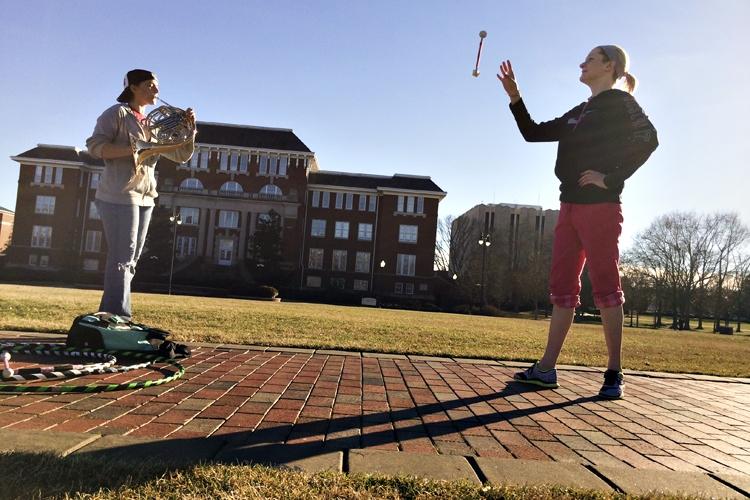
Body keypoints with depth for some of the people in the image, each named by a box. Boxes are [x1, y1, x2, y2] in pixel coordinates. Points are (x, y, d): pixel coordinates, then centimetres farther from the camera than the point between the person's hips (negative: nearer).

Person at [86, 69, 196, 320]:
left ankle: (109, 315, 16)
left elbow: (182, 155, 15)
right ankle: (119, 317, -7)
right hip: (119, 195, -8)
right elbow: (94, 146, -11)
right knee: (122, 259, -10)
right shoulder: (117, 112, -1)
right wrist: (136, 149, -22)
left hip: (144, 197, 8)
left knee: (129, 261, 8)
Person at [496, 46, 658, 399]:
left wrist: (611, 178, -17)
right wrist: (514, 97, 13)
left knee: (605, 286, -5)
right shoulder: (578, 113, 22)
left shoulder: (619, 102, 1)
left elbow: (647, 139, -14)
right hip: (570, 207, 8)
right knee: (561, 286, 4)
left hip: (600, 207, -8)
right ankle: (546, 369, 8)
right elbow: (533, 133, 21)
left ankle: (614, 373, 5)